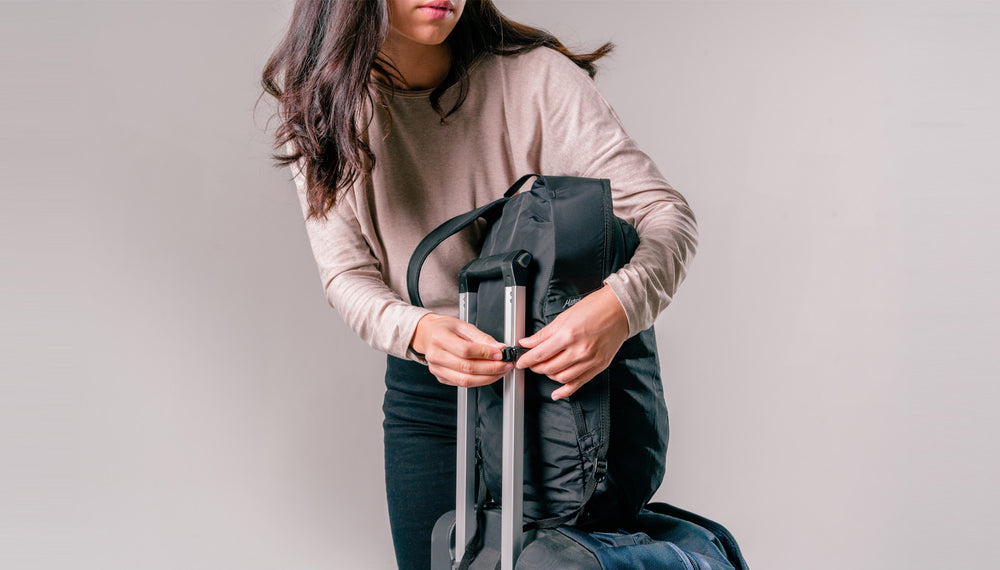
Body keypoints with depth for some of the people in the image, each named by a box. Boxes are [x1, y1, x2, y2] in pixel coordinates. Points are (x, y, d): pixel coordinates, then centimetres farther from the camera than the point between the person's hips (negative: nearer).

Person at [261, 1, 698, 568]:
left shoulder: (535, 78, -16)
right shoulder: (321, 110, -7)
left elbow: (666, 212, -20)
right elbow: (347, 276, -8)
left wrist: (620, 303, -42)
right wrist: (419, 330, -31)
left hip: (556, 379, -2)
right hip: (425, 396, 2)